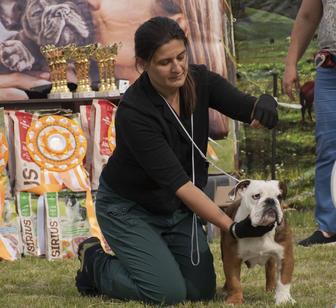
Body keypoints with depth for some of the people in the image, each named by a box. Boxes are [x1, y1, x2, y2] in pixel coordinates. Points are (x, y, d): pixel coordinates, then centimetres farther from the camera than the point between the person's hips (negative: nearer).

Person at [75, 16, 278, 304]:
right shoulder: (134, 112, -33)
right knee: (168, 292, -19)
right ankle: (95, 263, 7)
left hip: (177, 206, 6)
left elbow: (248, 109, -24)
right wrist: (232, 227, -42)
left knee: (202, 289, -4)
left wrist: (265, 105, -50)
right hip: (128, 208, -6)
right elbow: (178, 181, -35)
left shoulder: (200, 80, -16)